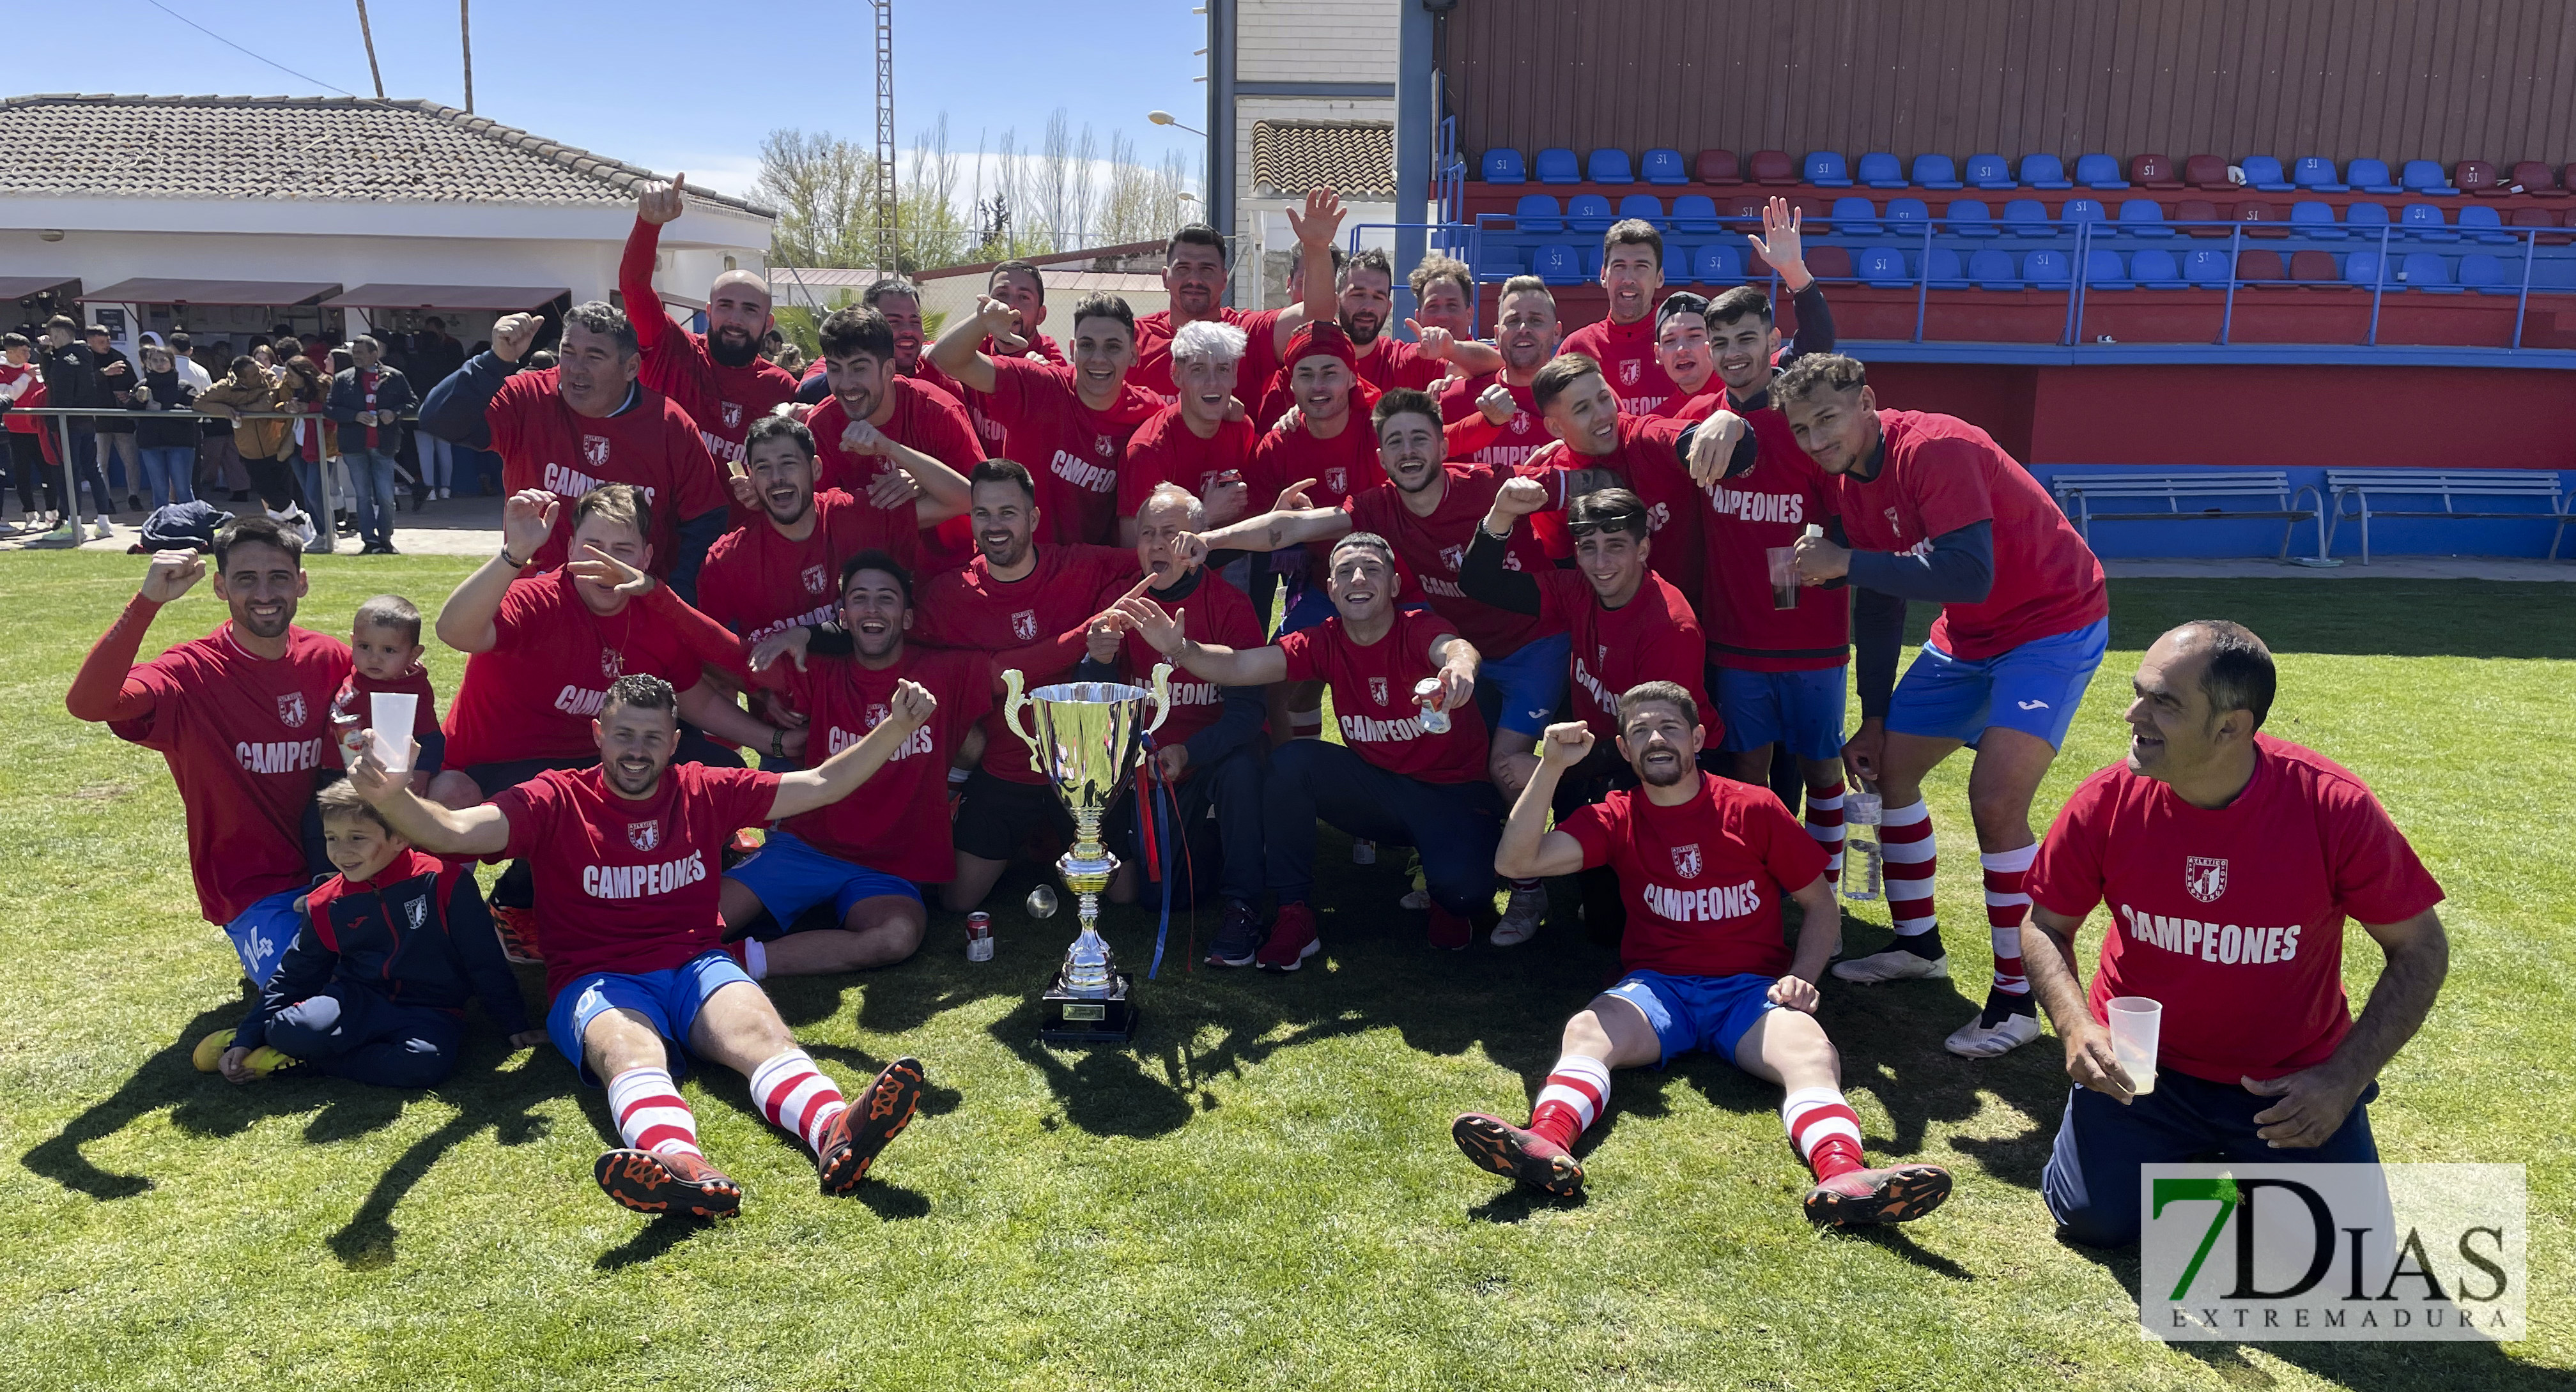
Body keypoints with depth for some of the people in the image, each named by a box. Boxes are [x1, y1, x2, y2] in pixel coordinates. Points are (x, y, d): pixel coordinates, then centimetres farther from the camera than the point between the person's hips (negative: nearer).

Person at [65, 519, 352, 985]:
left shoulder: (331, 659, -1)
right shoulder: (193, 674, -13)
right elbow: (86, 703, -31)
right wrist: (148, 600, -36)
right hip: (254, 891, -4)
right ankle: (262, 955, 13)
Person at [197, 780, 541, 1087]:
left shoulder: (443, 881, -9)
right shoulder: (326, 905, 4)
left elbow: (485, 962, -4)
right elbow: (293, 977, 15)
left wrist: (516, 1026, 1)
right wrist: (245, 1038, 6)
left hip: (430, 1012, -2)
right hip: (357, 1001, 2)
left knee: (426, 1062, -36)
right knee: (289, 1031, -32)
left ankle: (301, 1062, -16)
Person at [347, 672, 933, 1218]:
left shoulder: (705, 792, 13)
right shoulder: (558, 801, 5)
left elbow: (823, 784, 12)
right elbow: (454, 831, -10)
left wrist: (895, 729, -1)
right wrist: (391, 798, -31)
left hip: (697, 967, 3)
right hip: (598, 981, -2)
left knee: (760, 1031, -30)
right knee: (630, 1051, -36)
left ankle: (834, 1134, -60)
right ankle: (683, 1167, -69)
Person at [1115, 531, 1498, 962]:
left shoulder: (1418, 629, -17)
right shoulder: (1325, 643, -7)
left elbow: (1454, 648, -42)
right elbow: (1239, 666, -20)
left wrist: (1459, 666, -68)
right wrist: (1181, 650, -40)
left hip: (1454, 793, -4)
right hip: (1378, 784, 4)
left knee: (1463, 889, -32)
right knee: (1291, 760, -21)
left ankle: (1449, 904, 10)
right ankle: (1294, 916, -12)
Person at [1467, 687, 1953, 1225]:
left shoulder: (1754, 809, 5)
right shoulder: (1616, 819, 7)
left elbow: (1822, 906, 11)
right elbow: (1515, 860, -6)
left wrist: (1800, 978, -7)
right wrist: (1552, 766, -14)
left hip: (1753, 989, 0)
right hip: (1655, 987, 0)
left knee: (1814, 1051, -32)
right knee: (1586, 1029, -31)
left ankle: (1843, 1173, -59)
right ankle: (1548, 1143, -59)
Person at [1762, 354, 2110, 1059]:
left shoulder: (1933, 447, -26)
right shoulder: (1850, 481, 1)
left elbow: (1970, 574, -35)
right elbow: (1880, 603, 8)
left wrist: (1845, 563, -32)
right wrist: (1873, 719, 10)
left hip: (2055, 623, -9)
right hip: (1970, 635, 9)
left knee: (1996, 800, -20)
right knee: (1886, 766, 10)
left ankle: (2016, 1000, -6)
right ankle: (1918, 946, 28)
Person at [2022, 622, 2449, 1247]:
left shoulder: (2335, 808, -20)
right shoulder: (2107, 802, -16)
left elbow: (2421, 950, -7)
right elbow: (2045, 926, -1)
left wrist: (2344, 1080, -16)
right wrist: (2076, 1026, -21)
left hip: (2290, 1079, 0)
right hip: (2140, 1066, 1)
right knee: (2093, 1216, -13)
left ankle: (2252, 1152, 22)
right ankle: (2175, 1144, 21)